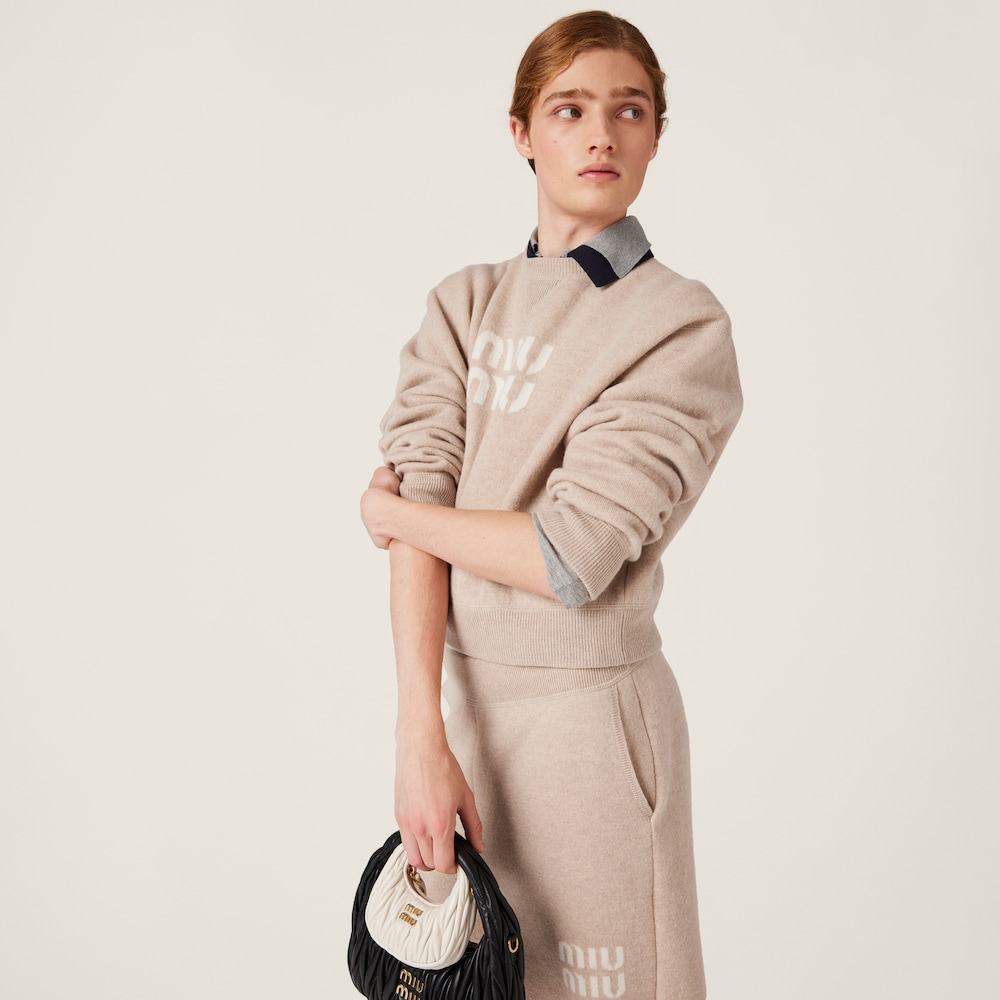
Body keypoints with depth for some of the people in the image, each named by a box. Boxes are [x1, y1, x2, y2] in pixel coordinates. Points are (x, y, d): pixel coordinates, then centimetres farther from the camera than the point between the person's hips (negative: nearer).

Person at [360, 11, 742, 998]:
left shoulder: (683, 325, -10)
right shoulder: (464, 303, 5)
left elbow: (571, 557, -20)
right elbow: (420, 510, -7)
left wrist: (391, 511, -6)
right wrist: (421, 737, -17)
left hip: (589, 706, -4)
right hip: (465, 690, 4)